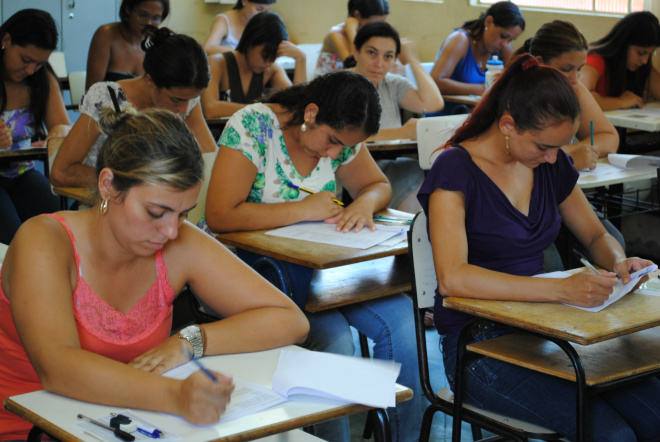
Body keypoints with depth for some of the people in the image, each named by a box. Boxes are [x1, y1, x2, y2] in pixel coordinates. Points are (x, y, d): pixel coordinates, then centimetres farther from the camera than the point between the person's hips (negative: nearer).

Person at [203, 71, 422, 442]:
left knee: (401, 320, -13)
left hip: (320, 262, 6)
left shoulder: (340, 134, 0)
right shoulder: (252, 126, -17)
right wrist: (304, 209, -22)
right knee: (334, 339, -28)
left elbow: (378, 184, 13)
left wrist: (365, 203, -12)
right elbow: (220, 216, -25)